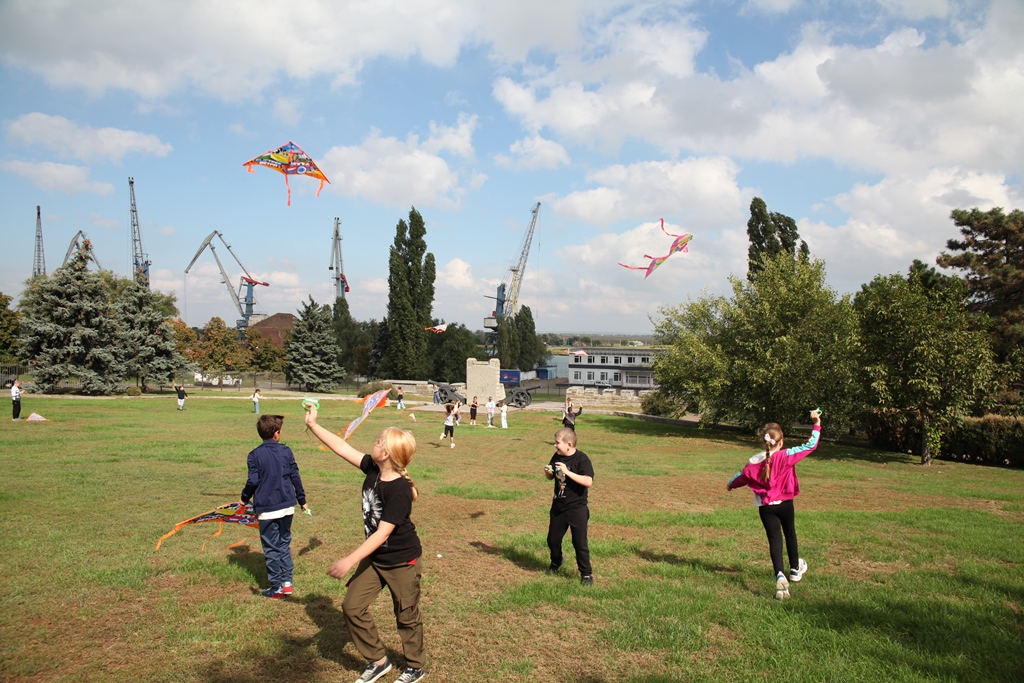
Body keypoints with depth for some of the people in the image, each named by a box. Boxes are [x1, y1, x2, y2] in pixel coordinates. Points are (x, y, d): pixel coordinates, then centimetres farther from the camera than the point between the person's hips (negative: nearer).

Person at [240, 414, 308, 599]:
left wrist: (245, 498, 10)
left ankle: (276, 587, 13)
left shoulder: (255, 455, -7)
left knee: (271, 548, 6)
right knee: (284, 543, 18)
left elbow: (253, 481, -9)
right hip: (287, 506, 3)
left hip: (267, 508, -3)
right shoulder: (286, 451, 1)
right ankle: (287, 581, 17)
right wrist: (302, 499, 14)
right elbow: (295, 477, 3)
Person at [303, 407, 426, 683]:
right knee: (352, 606, 6)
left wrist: (349, 561, -30)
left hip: (402, 561, -7)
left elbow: (382, 533, -29)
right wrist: (313, 425, 1)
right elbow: (343, 448, 0)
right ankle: (378, 661, 25)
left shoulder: (400, 490, -30)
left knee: (407, 616, 10)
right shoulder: (373, 469, -9)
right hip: (374, 558, 8)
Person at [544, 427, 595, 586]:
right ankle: (555, 564, 43)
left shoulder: (581, 459, -18)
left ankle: (586, 574, 17)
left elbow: (588, 482, -29)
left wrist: (567, 472, -32)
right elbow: (551, 477, 15)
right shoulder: (557, 457, 0)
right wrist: (547, 472, -8)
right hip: (558, 506, 6)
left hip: (577, 508, -6)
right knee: (553, 539, 17)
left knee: (580, 542, 1)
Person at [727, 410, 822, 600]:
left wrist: (730, 485, 29)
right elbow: (810, 445, -10)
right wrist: (817, 424, 1)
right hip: (785, 504, 0)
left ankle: (780, 575, -24)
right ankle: (795, 569, 43)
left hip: (766, 507, 0)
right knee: (790, 534, 23)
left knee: (774, 538, -2)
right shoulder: (787, 456, -14)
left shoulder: (755, 462, -8)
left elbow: (742, 476, 7)